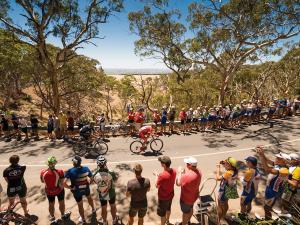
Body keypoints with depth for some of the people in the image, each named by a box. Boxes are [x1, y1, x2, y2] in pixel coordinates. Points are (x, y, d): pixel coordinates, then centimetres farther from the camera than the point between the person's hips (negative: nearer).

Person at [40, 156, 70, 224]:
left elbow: (42, 181, -1)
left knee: (51, 204, 26)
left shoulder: (43, 172, -22)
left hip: (49, 191, 2)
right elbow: (61, 184, -24)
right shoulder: (59, 172, -30)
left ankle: (52, 219, 47)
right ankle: (63, 215, 48)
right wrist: (61, 187, -3)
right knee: (61, 203, 24)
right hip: (59, 190, -2)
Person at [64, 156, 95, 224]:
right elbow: (92, 179, -11)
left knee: (80, 205, 22)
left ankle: (83, 219, 47)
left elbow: (64, 183, -32)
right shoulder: (86, 169, -18)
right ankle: (93, 209, 60)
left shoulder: (70, 171, -26)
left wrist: (70, 187, -14)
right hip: (86, 188, 2)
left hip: (77, 191, -2)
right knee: (89, 197, 35)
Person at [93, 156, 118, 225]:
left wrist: (98, 170, 1)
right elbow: (115, 179, -8)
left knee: (103, 209, 25)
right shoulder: (111, 173, -31)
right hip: (111, 193, -1)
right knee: (113, 206, 26)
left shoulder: (95, 175, -26)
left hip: (101, 195, 1)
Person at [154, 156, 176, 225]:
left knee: (162, 213, 18)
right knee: (168, 209, 32)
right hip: (170, 195, 7)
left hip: (163, 197, -7)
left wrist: (156, 176, -6)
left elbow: (156, 186, -19)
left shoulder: (162, 175, -37)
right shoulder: (174, 171, -16)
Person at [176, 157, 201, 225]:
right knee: (190, 209, 31)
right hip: (194, 196, 8)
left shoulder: (187, 176, -40)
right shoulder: (198, 172, -13)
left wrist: (180, 172, -16)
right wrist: (184, 172, -8)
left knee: (185, 212, 19)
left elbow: (178, 183, -25)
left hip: (186, 198, -7)